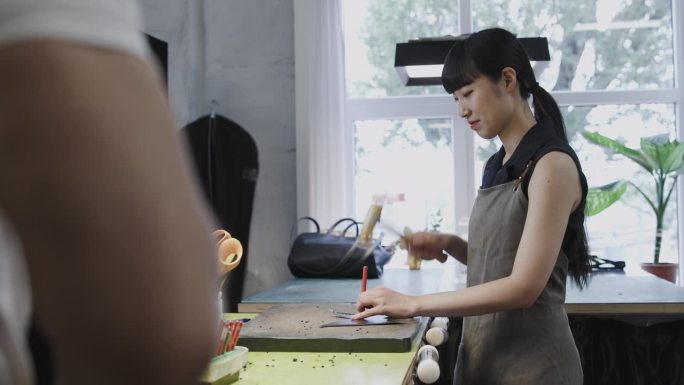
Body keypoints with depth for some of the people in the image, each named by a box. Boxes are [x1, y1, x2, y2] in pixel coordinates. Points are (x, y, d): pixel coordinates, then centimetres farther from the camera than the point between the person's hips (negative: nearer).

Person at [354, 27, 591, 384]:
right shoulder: (498, 166, 8)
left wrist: (414, 303, -21)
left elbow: (524, 286, -22)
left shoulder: (552, 164, -16)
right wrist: (449, 244, -2)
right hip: (482, 352, 7)